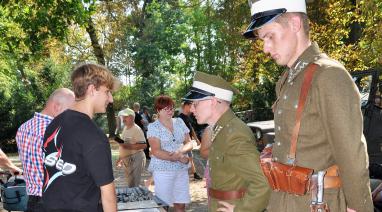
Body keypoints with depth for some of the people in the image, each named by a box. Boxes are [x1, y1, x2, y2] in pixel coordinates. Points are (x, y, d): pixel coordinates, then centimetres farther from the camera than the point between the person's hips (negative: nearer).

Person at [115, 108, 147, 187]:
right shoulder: (125, 128, 13)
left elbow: (143, 145, -23)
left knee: (133, 185, -9)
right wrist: (120, 158, 21)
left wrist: (128, 146, -28)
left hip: (135, 159, -9)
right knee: (130, 184, 17)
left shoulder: (137, 129, -15)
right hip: (127, 160, 9)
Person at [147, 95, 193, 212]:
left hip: (182, 169, 4)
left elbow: (189, 143, 7)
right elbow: (156, 152, -14)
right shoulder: (153, 127, -5)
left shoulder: (179, 122, 8)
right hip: (163, 170, -4)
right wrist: (179, 158, -17)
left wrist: (180, 151, -15)